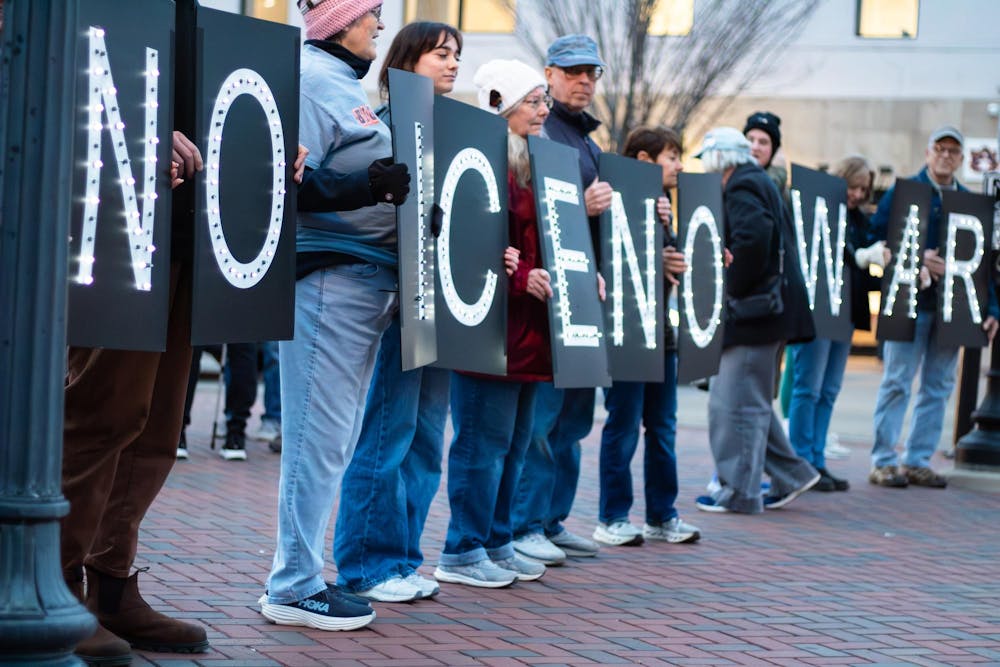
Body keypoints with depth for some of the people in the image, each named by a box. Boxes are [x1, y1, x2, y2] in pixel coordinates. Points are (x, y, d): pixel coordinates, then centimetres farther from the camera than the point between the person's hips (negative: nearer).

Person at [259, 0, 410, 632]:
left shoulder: (345, 82, 21)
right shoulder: (311, 80, -10)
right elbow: (290, 182, -19)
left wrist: (396, 183, 15)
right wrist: (365, 185, -29)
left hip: (364, 278, 10)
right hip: (330, 275, -10)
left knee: (337, 437, 11)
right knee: (321, 433, -8)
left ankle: (301, 573, 17)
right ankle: (295, 587, -2)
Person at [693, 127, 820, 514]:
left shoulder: (742, 188, -12)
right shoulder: (759, 183, 20)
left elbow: (753, 237, -28)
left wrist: (732, 289, -18)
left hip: (754, 312, -10)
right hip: (767, 308, 10)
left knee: (737, 400, -6)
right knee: (748, 398, 17)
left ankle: (739, 492, -2)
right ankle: (790, 474, 20)